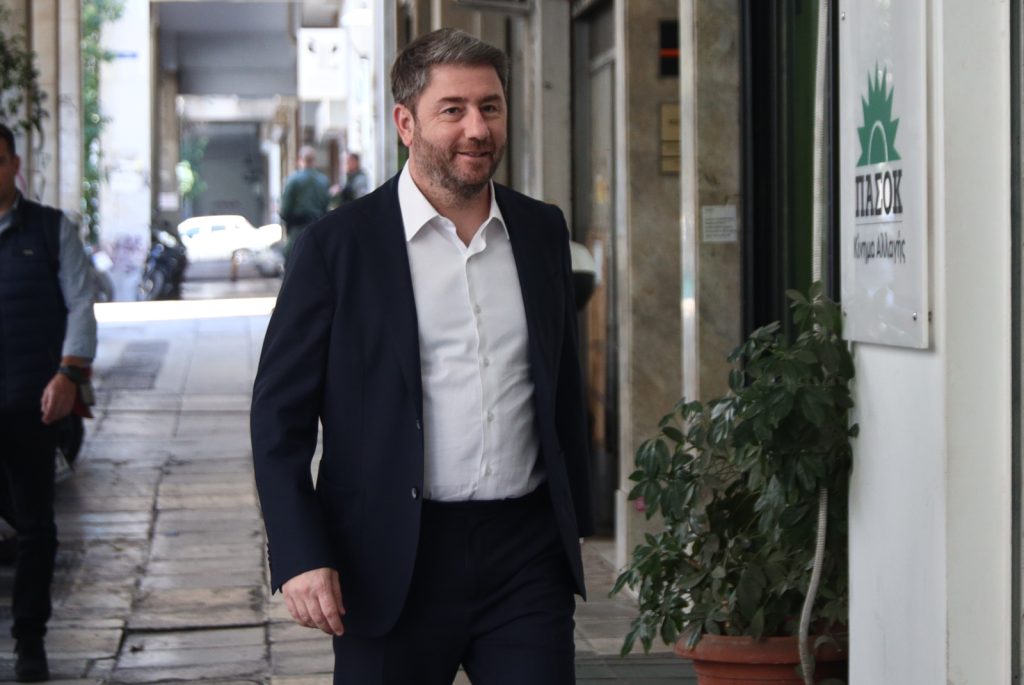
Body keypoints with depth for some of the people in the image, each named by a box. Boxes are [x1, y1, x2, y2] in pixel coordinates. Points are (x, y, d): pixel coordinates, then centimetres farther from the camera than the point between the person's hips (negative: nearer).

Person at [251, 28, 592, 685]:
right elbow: (279, 412, -5)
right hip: (394, 566, -3)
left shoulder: (542, 231, 9)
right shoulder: (339, 243, -4)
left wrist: (574, 525, 17)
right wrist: (301, 556, -13)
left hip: (526, 557, 3)